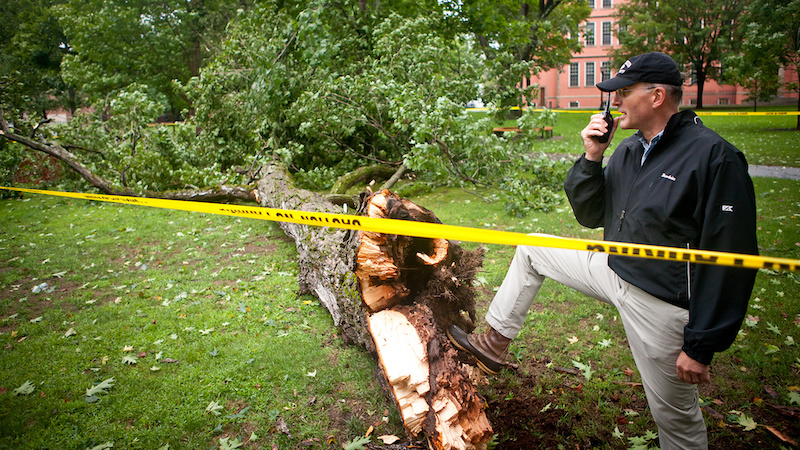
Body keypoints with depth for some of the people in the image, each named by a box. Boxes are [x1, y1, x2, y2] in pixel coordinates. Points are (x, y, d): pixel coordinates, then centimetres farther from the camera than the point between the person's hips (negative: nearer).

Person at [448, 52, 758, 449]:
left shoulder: (713, 157, -20)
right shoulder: (628, 150, 4)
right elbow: (590, 216, 7)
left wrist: (701, 346, -20)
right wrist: (591, 158, -8)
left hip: (661, 305, -7)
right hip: (613, 269, 7)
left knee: (675, 417, 7)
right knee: (531, 250, 12)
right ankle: (496, 342, 21)